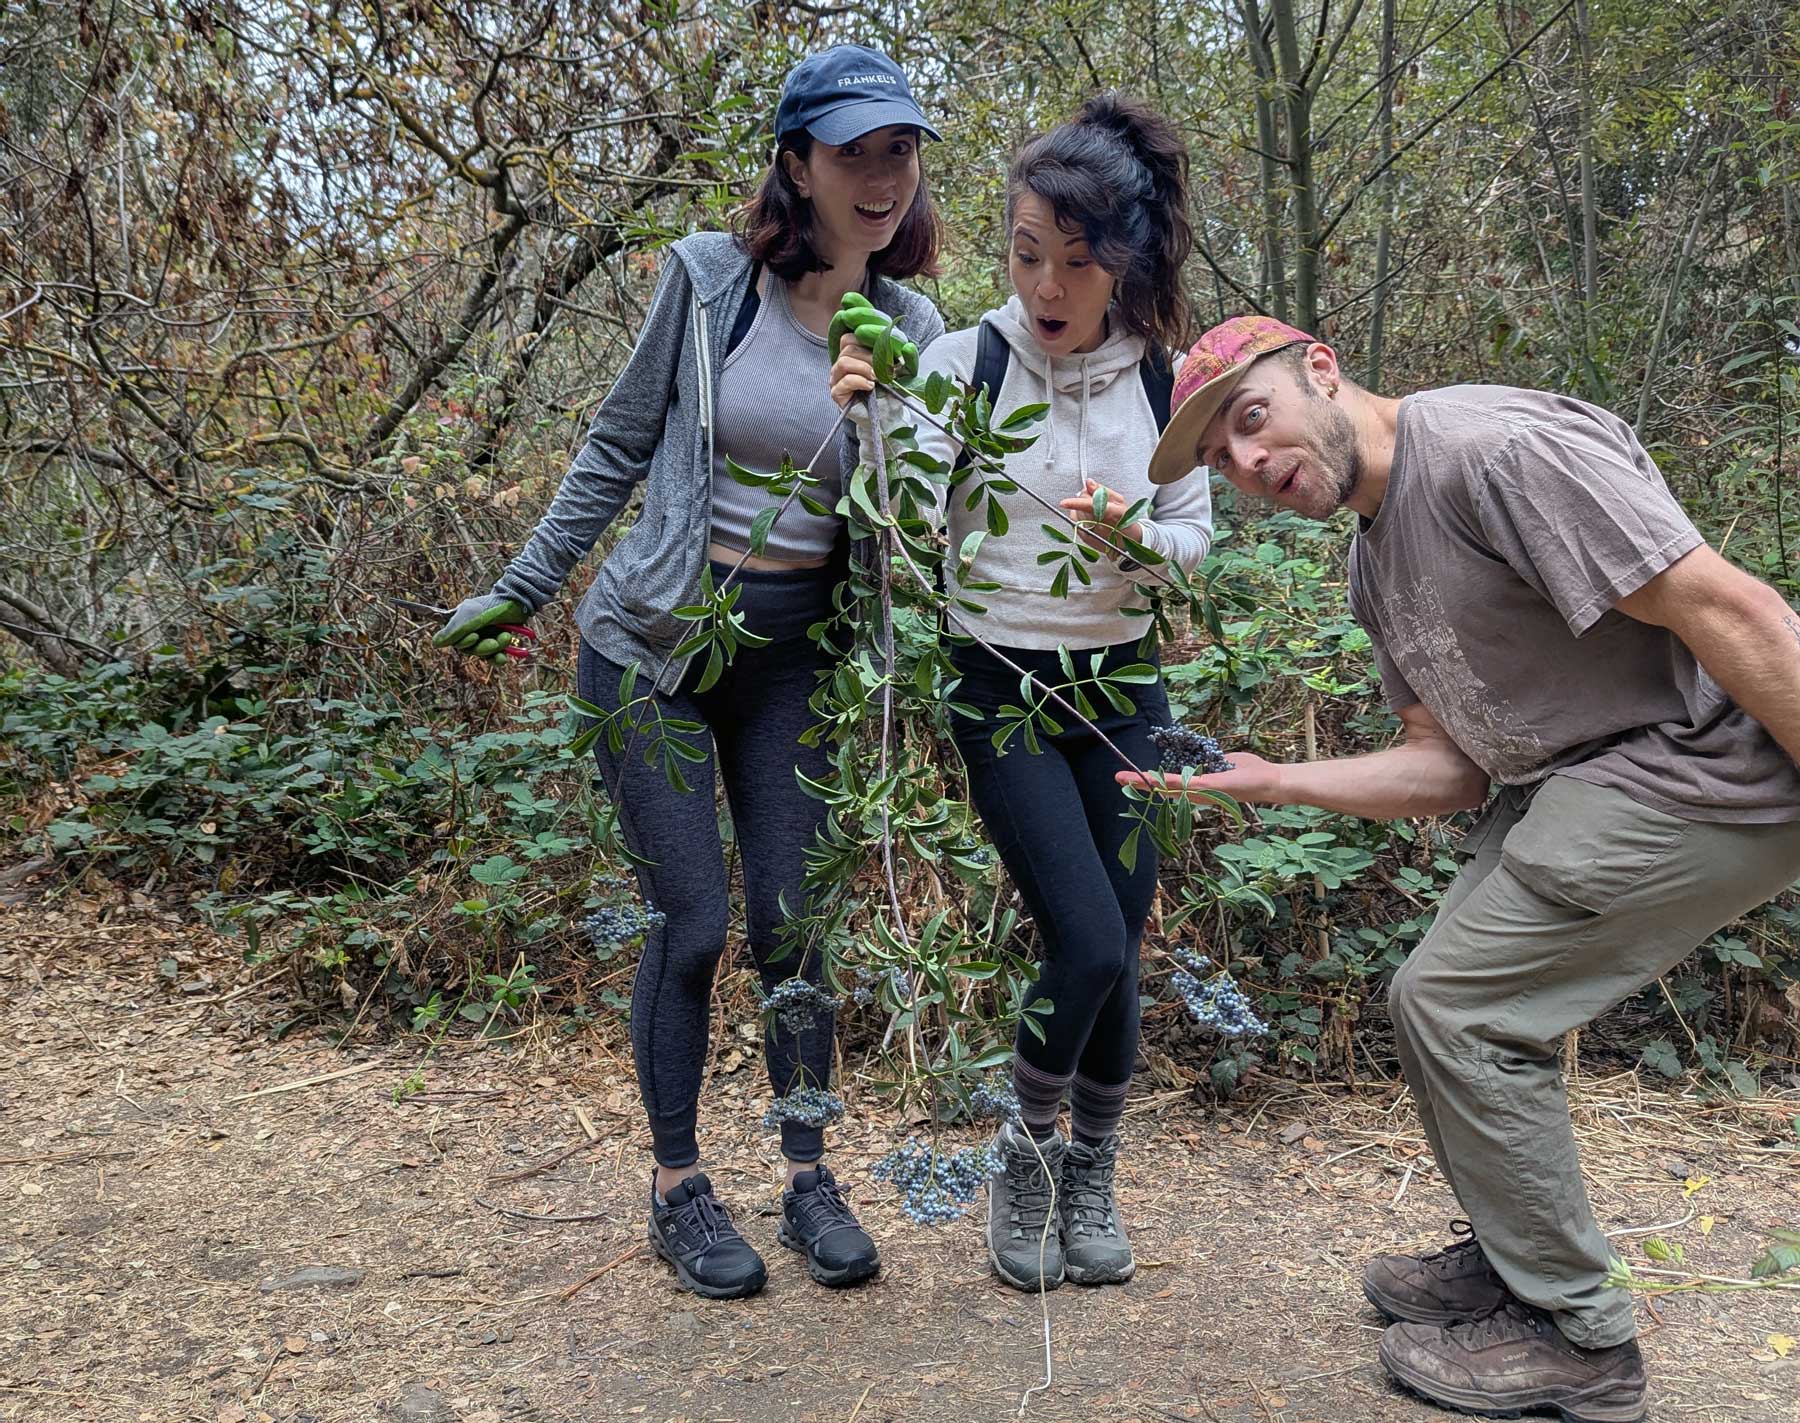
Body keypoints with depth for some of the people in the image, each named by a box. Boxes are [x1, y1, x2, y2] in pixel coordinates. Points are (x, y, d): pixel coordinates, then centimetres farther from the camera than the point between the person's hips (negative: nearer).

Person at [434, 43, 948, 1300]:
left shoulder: (911, 331, -1)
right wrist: (520, 590, 6)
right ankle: (679, 1188, 17)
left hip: (794, 653, 2)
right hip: (656, 641, -2)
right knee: (693, 923, -2)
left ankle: (810, 1180, 21)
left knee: (794, 923, 4)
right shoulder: (710, 280, -8)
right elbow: (618, 452, 2)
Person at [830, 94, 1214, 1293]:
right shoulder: (966, 362, -12)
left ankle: (1093, 1172, 29)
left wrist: (1140, 540, -17)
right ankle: (1027, 1149, 16)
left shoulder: (1165, 379, -4)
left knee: (1121, 946, 5)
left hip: (1122, 686, 3)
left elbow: (1197, 537, 5)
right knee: (1087, 945, -13)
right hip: (1005, 690, -3)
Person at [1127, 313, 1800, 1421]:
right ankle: (1513, 1260, 34)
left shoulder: (1494, 448, -21)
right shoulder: (1376, 567, 10)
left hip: (1710, 766, -10)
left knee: (1457, 1005, -8)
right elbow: (1450, 767, 8)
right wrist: (1268, 781, -2)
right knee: (1446, 999, 14)